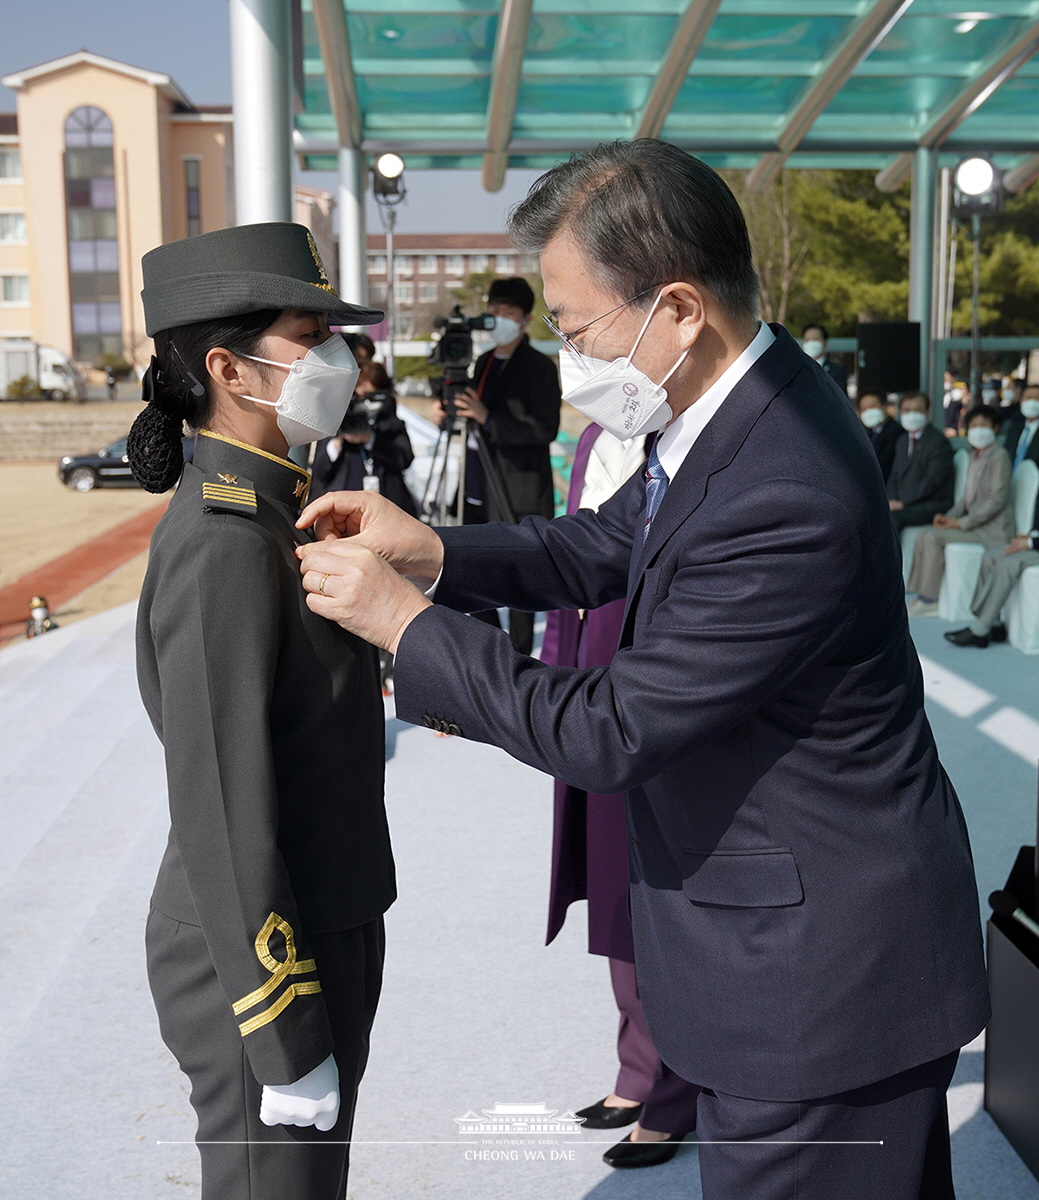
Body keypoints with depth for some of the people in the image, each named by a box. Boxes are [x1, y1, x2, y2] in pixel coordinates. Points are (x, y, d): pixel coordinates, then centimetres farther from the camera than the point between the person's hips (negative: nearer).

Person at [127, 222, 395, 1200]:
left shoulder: (262, 508, 5)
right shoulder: (224, 545, -25)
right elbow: (219, 814, -25)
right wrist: (287, 1043, -21)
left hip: (322, 924, 9)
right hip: (258, 960, -9)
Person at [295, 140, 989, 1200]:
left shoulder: (785, 501, -32)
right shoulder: (733, 407, -1)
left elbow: (610, 733, -26)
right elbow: (602, 548, 12)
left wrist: (405, 622, -18)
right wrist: (429, 551, -2)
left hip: (819, 971, -9)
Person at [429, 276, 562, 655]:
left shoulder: (539, 367, -8)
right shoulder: (483, 362, 15)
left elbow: (546, 429, -17)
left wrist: (487, 418, -25)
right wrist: (447, 411, 1)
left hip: (519, 495, -8)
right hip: (480, 492, 8)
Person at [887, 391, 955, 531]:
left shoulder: (939, 442, -7)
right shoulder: (902, 444, 21)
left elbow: (932, 480, -16)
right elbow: (894, 477, 19)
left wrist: (903, 503, -18)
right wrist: (892, 500, -4)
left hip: (934, 505, -8)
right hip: (905, 505, 8)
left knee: (892, 517, -32)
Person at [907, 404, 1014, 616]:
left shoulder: (999, 456, -11)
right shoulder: (975, 455, 16)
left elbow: (997, 500, -18)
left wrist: (962, 523, -19)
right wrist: (949, 516, 1)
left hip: (992, 530, -8)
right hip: (973, 522, 9)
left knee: (934, 538, -22)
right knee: (924, 536, -5)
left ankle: (929, 600, -15)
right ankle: (923, 595, -4)